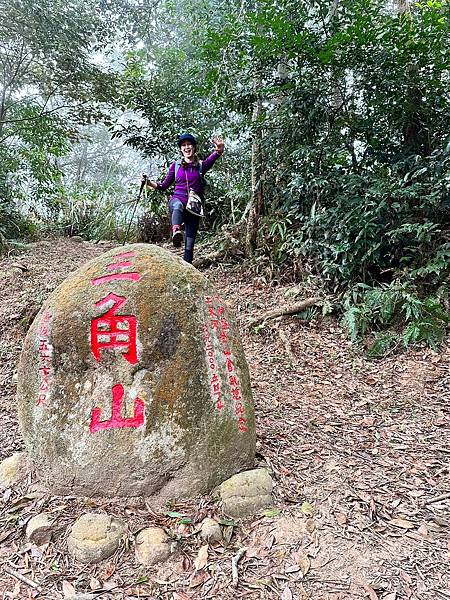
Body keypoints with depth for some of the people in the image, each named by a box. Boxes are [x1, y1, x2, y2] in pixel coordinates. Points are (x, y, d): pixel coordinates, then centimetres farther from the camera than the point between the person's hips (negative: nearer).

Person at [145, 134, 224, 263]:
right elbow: (164, 185, 17)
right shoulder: (175, 166, 12)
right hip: (177, 199, -1)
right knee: (178, 205, -40)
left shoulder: (201, 165, 8)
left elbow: (211, 159, -13)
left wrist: (219, 150, -35)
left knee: (190, 244, -3)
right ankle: (176, 231, -66)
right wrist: (149, 183, 1)